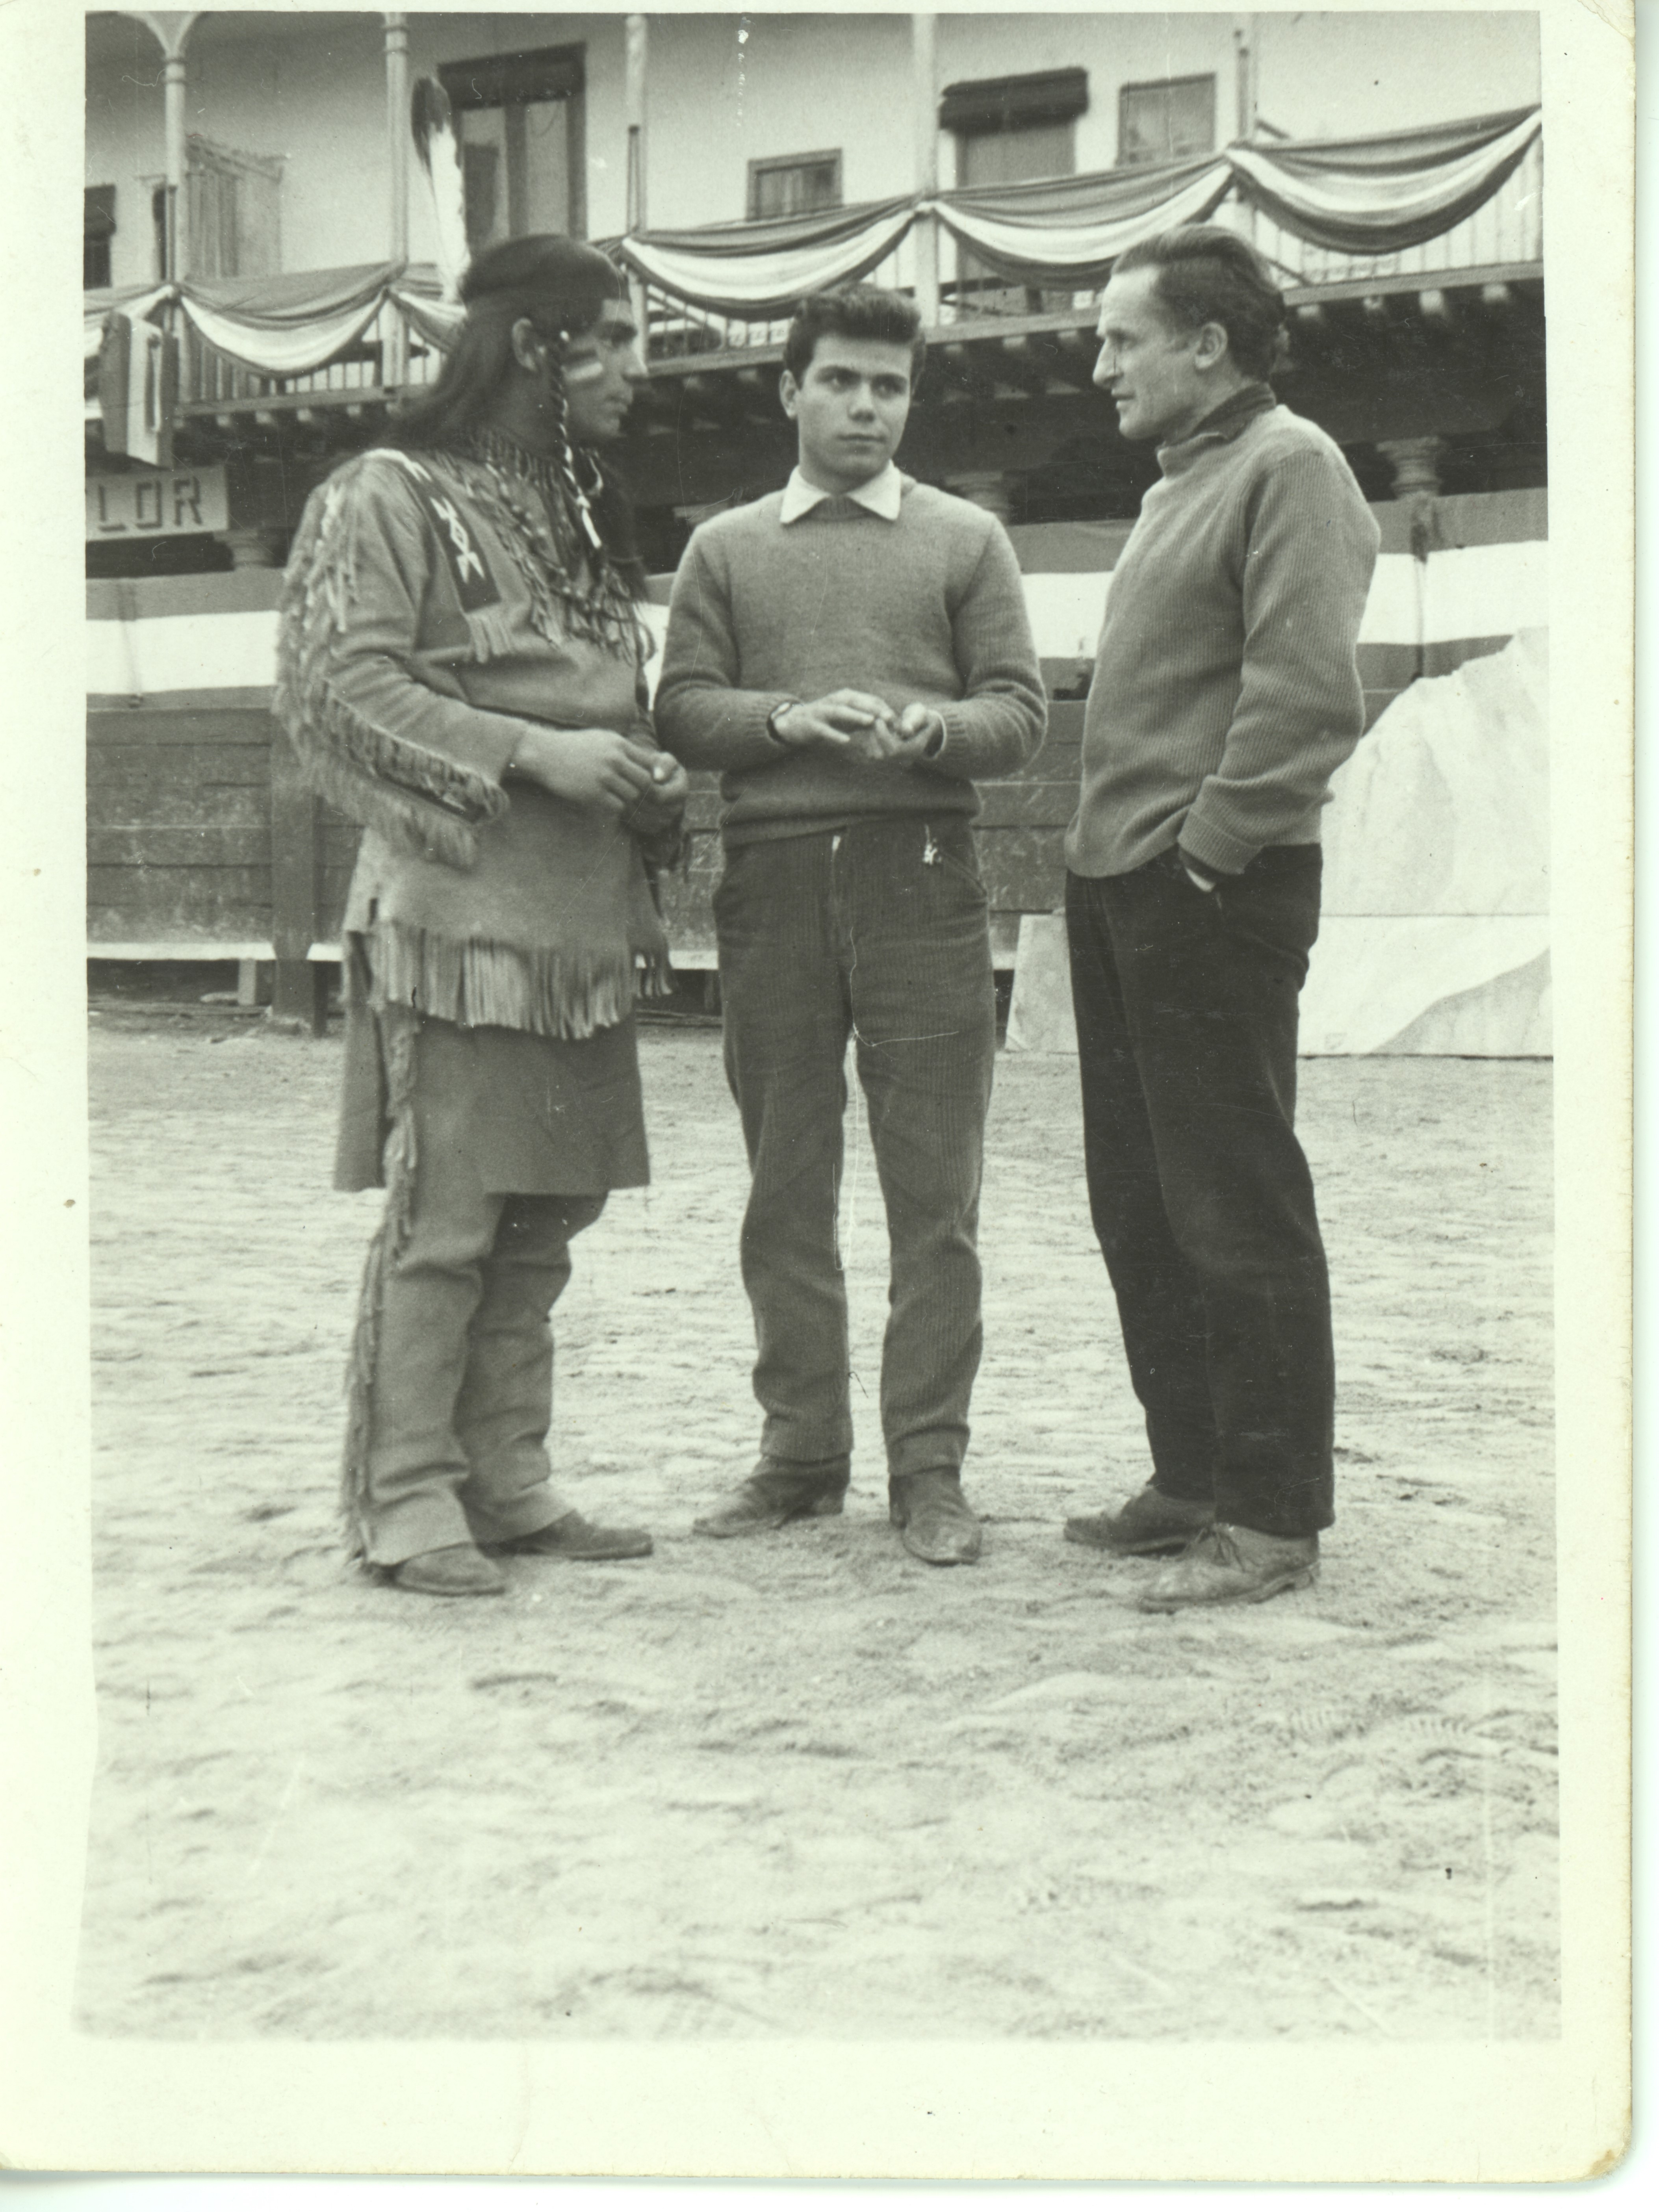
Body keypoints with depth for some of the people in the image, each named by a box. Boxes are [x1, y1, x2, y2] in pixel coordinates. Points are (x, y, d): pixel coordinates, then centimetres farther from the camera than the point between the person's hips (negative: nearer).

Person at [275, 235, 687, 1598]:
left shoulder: (585, 517, 21)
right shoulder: (393, 498, -4)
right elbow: (342, 689, -13)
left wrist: (645, 780, 8)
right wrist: (533, 754, -19)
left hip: (586, 914, 8)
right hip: (458, 910, -8)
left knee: (547, 1213, 10)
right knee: (443, 1217, -6)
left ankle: (506, 1482, 19)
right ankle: (405, 1502, 4)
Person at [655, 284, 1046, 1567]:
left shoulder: (967, 540, 13)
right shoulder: (727, 549, 16)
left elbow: (1021, 715, 6)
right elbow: (683, 712, 7)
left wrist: (930, 728, -14)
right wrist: (792, 719, -11)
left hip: (922, 879, -1)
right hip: (773, 881, 1)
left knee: (933, 1192, -3)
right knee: (786, 1192, 4)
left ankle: (929, 1466, 4)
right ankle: (800, 1451, 14)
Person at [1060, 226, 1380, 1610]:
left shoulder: (1289, 466, -8)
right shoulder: (1184, 481, 20)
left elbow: (1308, 694, -19)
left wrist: (1210, 846, -17)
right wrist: (1113, 849, 13)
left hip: (1215, 894, -10)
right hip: (1122, 889, 10)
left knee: (1238, 1209, -5)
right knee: (1141, 1205, 13)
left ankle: (1275, 1519, 3)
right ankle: (1193, 1479, 23)